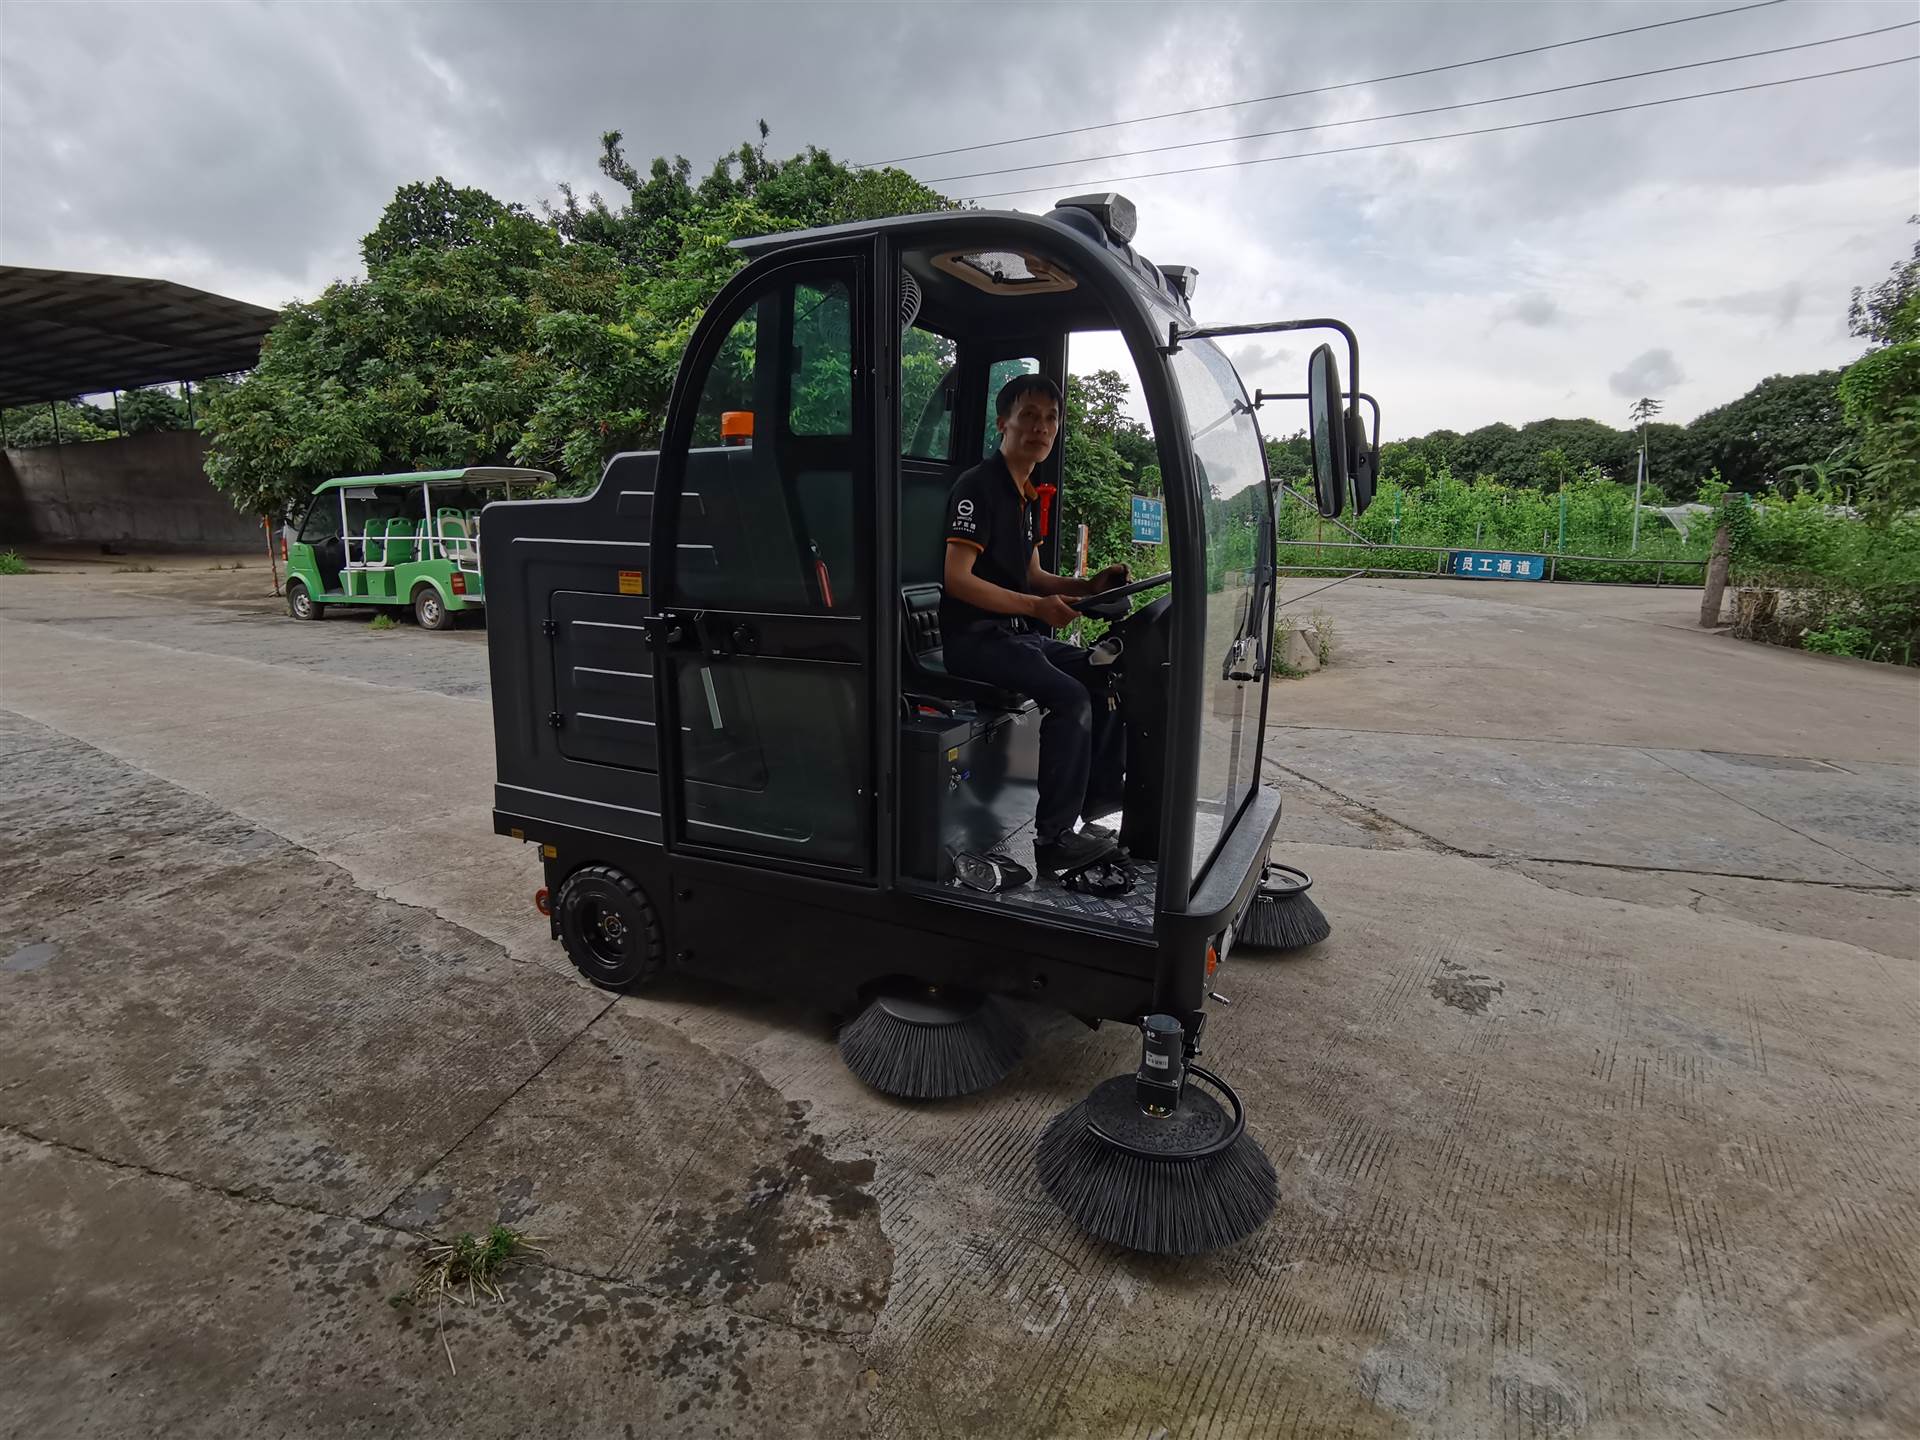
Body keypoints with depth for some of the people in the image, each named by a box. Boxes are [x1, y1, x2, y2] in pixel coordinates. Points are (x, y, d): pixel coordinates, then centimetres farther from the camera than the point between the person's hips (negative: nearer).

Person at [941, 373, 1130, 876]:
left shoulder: (1024, 494, 17)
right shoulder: (978, 486, -12)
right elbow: (957, 579, -21)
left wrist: (1086, 586, 4)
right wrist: (1036, 606, -26)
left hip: (1015, 630, 10)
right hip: (972, 635, -9)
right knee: (1070, 696, -24)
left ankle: (1099, 797, 11)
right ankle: (1054, 839, -16)